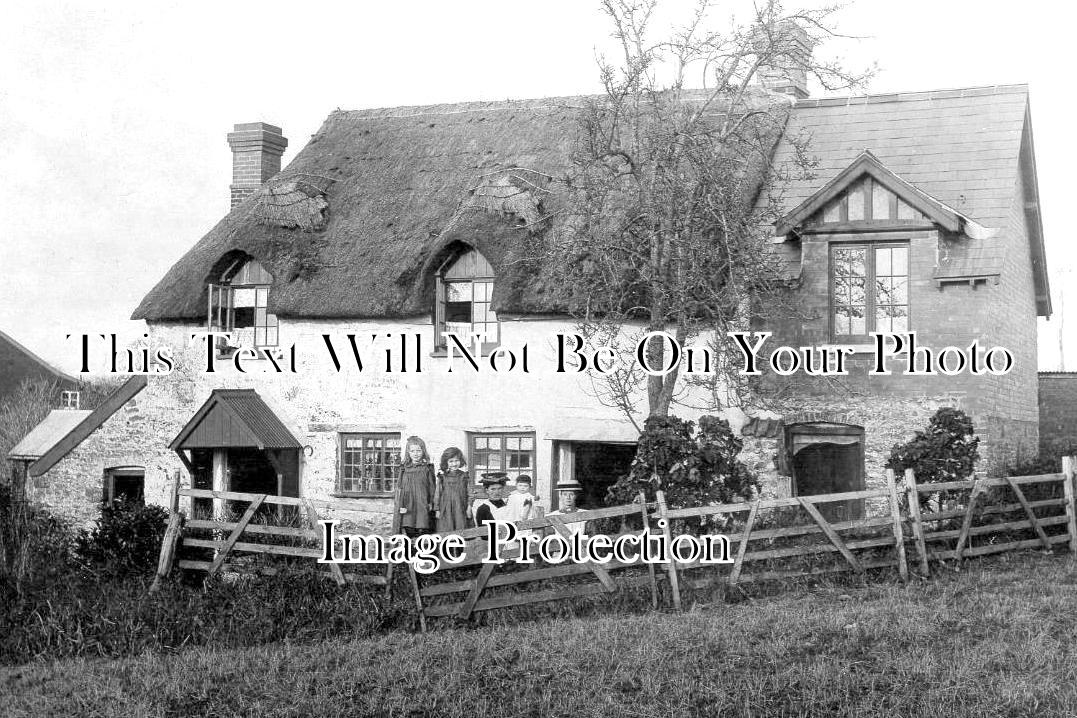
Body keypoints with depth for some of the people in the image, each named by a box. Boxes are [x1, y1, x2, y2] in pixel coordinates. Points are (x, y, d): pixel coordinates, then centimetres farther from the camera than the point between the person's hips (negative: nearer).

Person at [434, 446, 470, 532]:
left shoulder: (464, 476, 5)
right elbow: (437, 494, 8)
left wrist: (469, 507, 0)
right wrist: (437, 509, 5)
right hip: (446, 509, 0)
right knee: (445, 533, -3)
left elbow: (469, 492, 6)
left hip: (460, 509, 0)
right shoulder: (442, 477, 4)